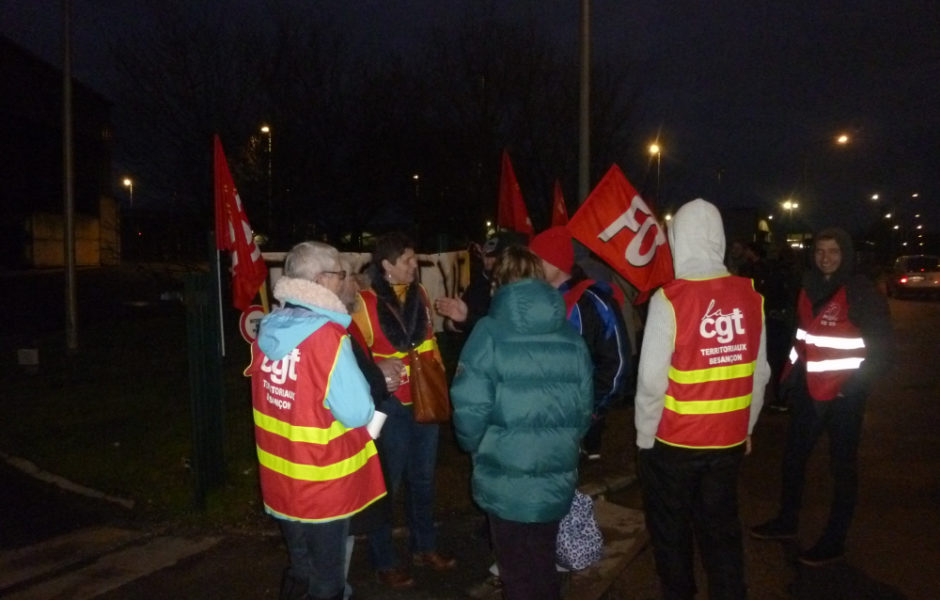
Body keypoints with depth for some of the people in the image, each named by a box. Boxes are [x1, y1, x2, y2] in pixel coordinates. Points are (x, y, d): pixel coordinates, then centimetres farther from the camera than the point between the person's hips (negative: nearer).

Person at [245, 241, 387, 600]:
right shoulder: (328, 337, -23)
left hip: (279, 484, 7)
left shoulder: (268, 330, -1)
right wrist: (368, 383, -3)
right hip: (322, 488, -6)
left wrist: (362, 379, 8)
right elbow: (357, 412, -22)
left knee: (299, 570, 26)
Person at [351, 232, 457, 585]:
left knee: (422, 478, 18)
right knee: (388, 482, 4)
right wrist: (378, 371, -23)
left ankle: (424, 548, 35)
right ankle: (383, 562, 21)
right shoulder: (365, 303, -14)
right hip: (390, 404, -6)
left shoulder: (419, 294, 5)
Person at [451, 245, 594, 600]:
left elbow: (470, 408, -17)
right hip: (556, 478, 4)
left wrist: (476, 447, 3)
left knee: (518, 570, 14)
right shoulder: (571, 337, 0)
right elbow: (584, 408, 2)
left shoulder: (490, 334, -12)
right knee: (544, 564, 23)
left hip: (507, 480, -4)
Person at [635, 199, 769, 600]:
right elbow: (759, 373, 3)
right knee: (722, 531, 18)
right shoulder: (750, 296, -5)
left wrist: (644, 437, -3)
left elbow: (652, 380, -17)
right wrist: (746, 426, 16)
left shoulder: (669, 299, -18)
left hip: (673, 443, -4)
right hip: (729, 440, 4)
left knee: (671, 534, 16)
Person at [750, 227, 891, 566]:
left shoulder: (861, 292, -11)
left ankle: (834, 541, 20)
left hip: (844, 394, -6)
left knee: (842, 466, 7)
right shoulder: (809, 288, 7)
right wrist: (791, 374, 11)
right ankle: (787, 521, 34)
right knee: (793, 456, 16)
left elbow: (881, 346, -11)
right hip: (808, 390, 7)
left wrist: (855, 385, -16)